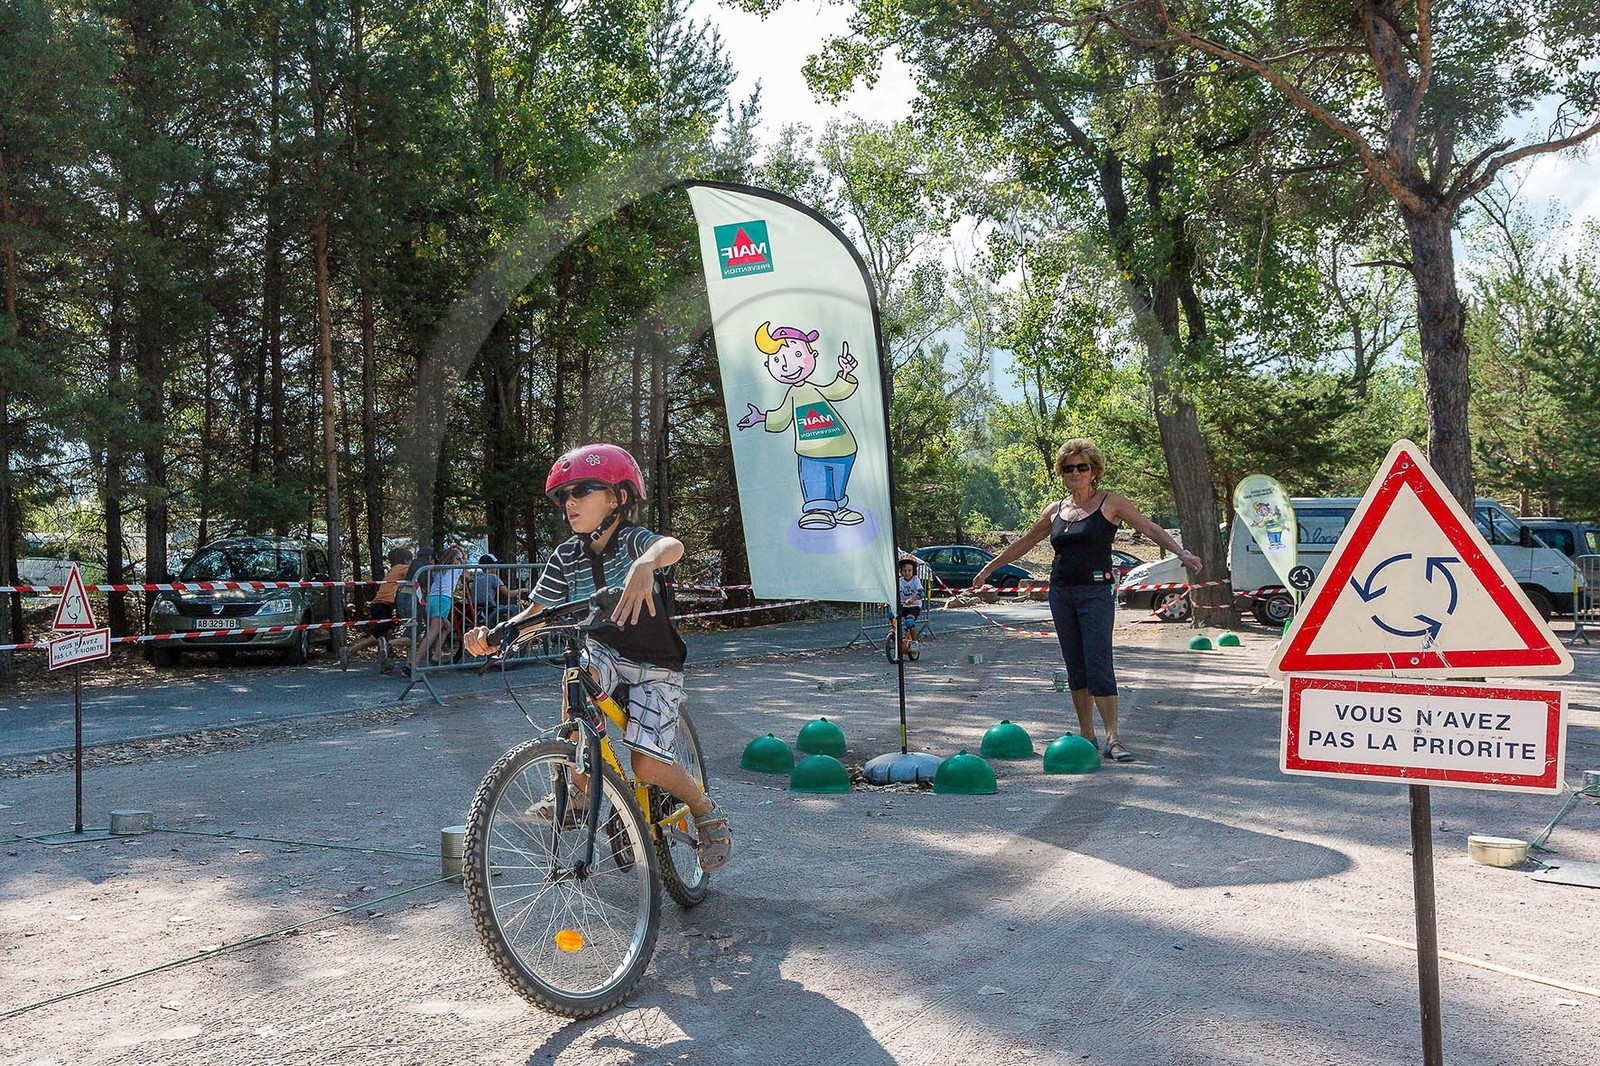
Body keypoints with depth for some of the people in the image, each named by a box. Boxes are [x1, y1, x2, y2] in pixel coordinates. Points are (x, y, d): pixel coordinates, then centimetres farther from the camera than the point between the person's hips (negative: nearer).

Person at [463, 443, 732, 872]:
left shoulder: (631, 539, -18)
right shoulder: (567, 556, -3)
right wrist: (496, 634, -26)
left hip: (655, 667, -4)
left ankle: (708, 814, 13)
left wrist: (644, 565, -65)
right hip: (605, 652, 4)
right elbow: (535, 612, -5)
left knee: (647, 765, -17)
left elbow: (672, 546, -42)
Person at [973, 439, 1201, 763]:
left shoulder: (1110, 503, 1)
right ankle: (1086, 735, 17)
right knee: (1075, 669, 8)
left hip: (1096, 591, -5)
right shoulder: (1056, 510, 13)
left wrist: (1182, 553, -16)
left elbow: (1150, 528, -3)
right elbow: (1024, 543, 22)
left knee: (1099, 667, -12)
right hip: (1060, 593, 5)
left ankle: (1112, 739, -9)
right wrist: (989, 567, 26)